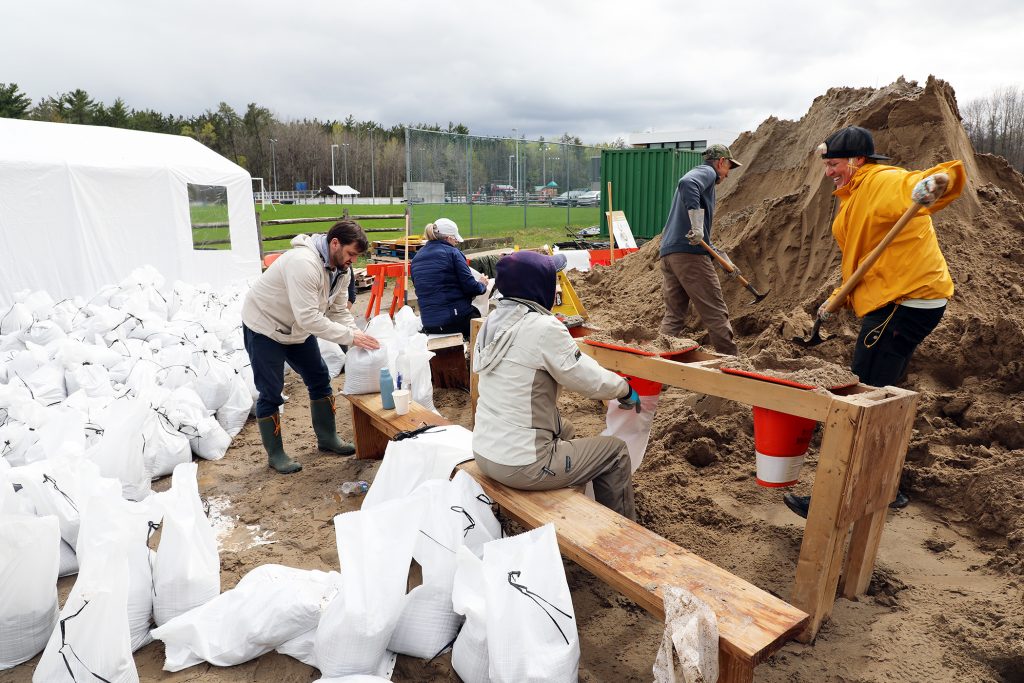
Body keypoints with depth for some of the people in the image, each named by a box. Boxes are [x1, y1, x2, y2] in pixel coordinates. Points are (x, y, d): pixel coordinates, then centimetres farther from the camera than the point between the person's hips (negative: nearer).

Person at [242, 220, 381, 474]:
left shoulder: (340, 268, -7)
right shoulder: (304, 263, -35)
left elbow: (339, 311, -5)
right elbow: (308, 317, -39)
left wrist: (358, 338, -22)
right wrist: (349, 336, -37)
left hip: (297, 328, 8)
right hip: (265, 327, -8)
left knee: (319, 379, 10)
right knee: (270, 393, -1)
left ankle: (327, 438, 25)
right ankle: (275, 454, 14)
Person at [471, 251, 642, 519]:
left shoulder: (492, 322, 2)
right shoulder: (542, 327, -19)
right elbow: (590, 380, -13)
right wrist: (625, 389, 8)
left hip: (483, 452, 8)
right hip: (521, 466, -8)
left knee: (565, 430, 32)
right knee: (615, 451, 10)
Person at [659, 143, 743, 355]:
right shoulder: (707, 172, 3)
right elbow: (686, 183, -25)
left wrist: (725, 260, 31)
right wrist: (697, 226, -28)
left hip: (667, 253, 9)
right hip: (689, 253, -9)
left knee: (673, 315, 10)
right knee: (717, 314, -2)